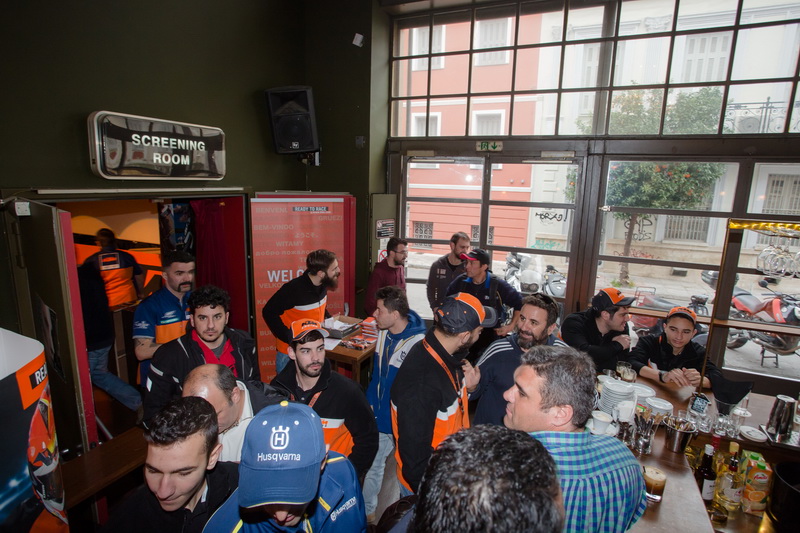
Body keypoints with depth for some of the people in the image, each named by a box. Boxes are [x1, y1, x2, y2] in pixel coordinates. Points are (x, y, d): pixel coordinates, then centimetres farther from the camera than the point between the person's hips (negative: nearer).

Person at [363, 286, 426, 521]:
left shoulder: (418, 344, -29)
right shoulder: (382, 332, -6)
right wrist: (370, 401, 10)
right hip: (380, 415, 6)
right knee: (373, 465, 23)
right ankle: (367, 510, 46)